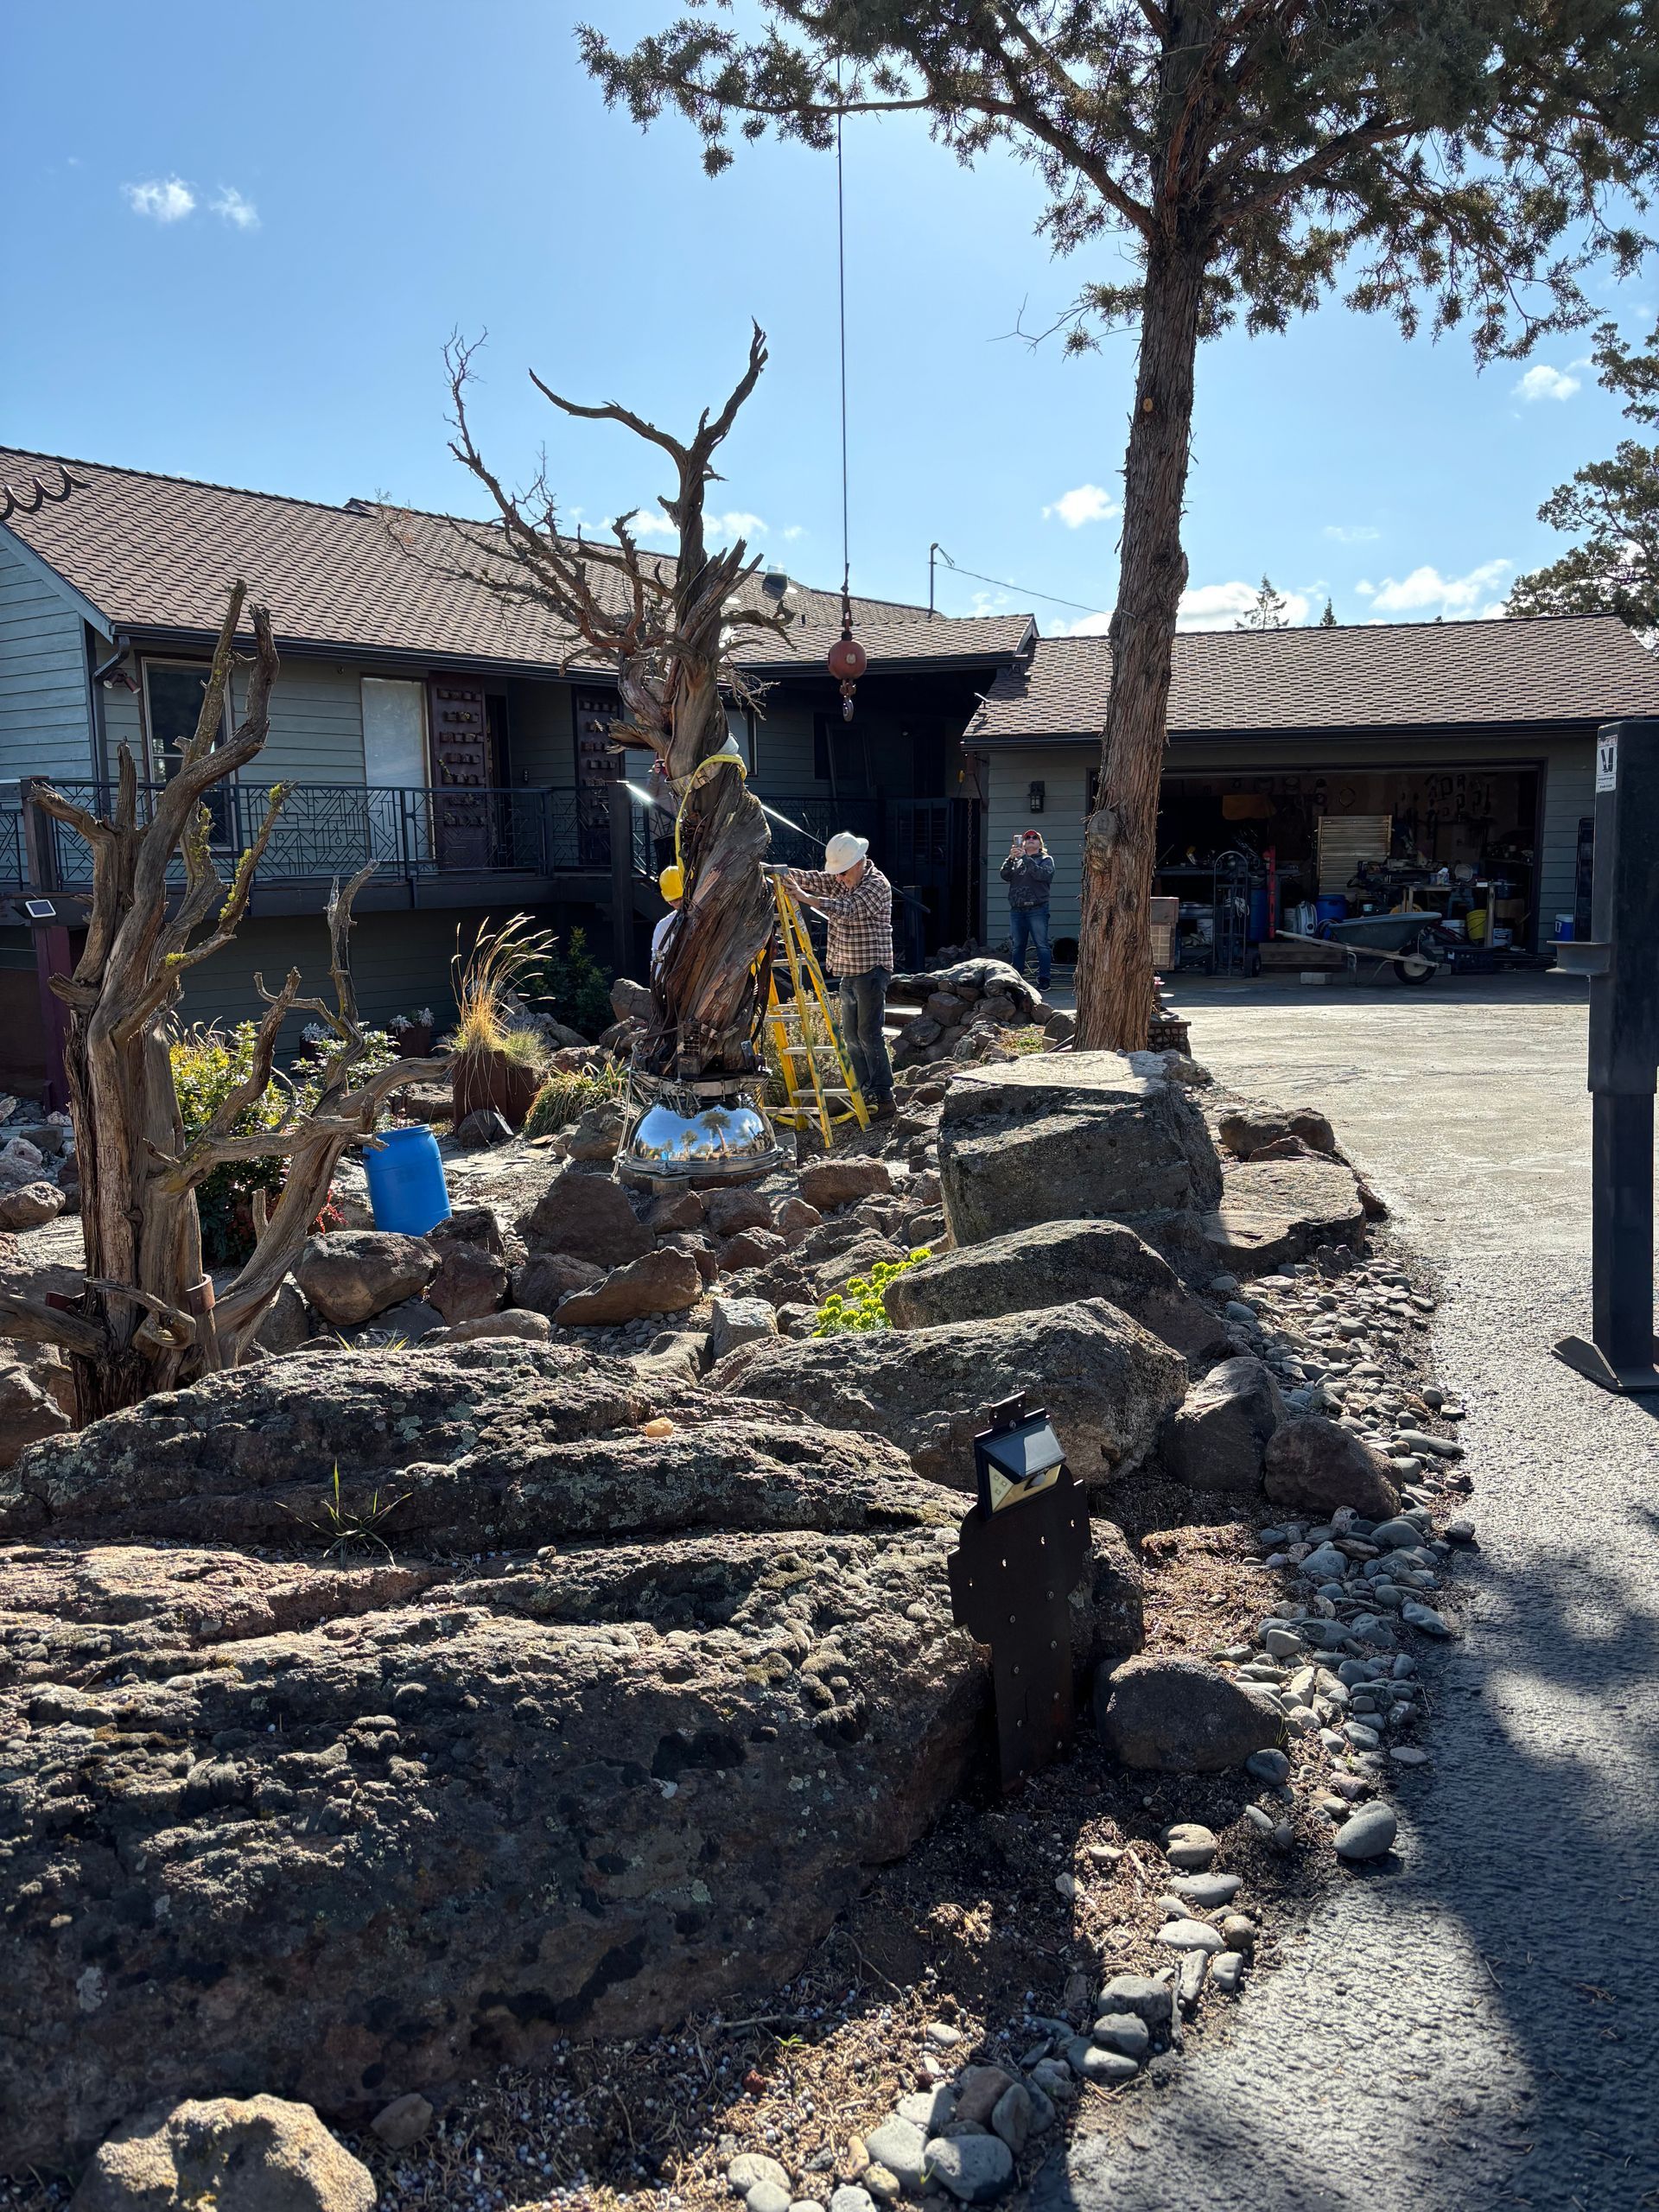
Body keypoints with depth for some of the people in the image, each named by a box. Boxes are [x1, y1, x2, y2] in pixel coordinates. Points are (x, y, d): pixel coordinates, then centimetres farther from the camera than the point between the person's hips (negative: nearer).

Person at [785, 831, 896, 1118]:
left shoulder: (877, 884, -14)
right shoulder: (839, 880, 12)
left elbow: (846, 908, -26)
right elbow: (811, 879, 2)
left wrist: (804, 897, -33)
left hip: (872, 969, -9)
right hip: (848, 971, 9)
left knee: (869, 1033, -12)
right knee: (851, 1035, 10)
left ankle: (884, 1099, -9)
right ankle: (866, 1094, 17)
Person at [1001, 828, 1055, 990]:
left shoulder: (1046, 859, 9)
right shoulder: (1016, 860, 20)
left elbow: (1043, 875, -12)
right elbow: (1005, 876, 4)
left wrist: (1025, 858, -12)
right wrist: (1011, 858, -9)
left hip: (1037, 909, -4)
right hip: (1016, 910, 4)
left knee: (1042, 945, -6)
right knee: (1017, 946, 6)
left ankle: (1043, 980, -5)